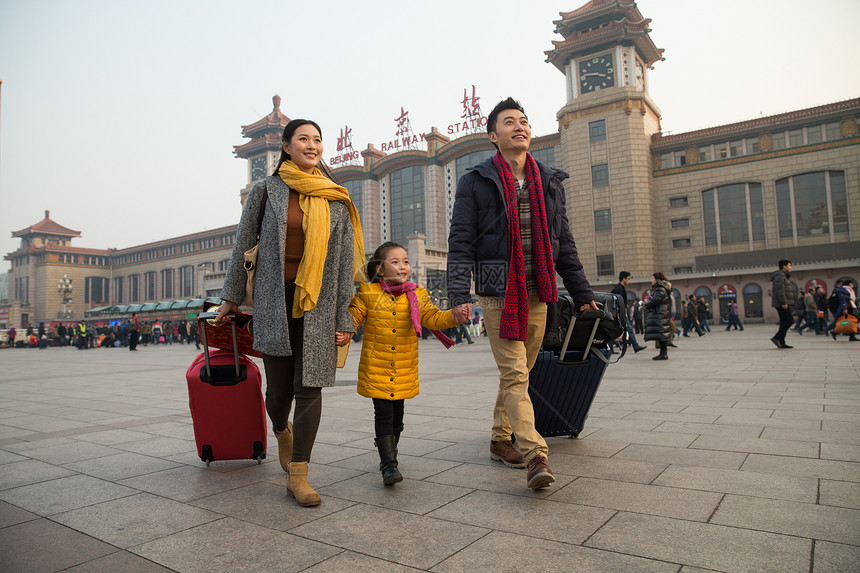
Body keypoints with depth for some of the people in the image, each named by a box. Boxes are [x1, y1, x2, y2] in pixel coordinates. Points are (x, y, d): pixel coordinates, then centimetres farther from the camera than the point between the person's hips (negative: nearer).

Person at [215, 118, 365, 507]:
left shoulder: (336, 201, 8)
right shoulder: (267, 190, 5)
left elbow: (344, 260, 6)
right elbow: (243, 244, 9)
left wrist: (344, 318, 1)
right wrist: (231, 297, 10)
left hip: (317, 302, 1)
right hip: (274, 299, -1)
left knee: (310, 386, -4)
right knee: (280, 386, 4)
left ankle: (298, 475, 6)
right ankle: (283, 431, 40)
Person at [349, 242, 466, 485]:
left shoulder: (417, 295, 3)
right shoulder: (368, 293, -3)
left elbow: (433, 318, 1)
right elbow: (353, 317, 0)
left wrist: (454, 316, -16)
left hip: (404, 370, 3)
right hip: (376, 368, -3)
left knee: (397, 413, 14)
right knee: (383, 413, -7)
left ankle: (389, 454, 37)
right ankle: (389, 464, 0)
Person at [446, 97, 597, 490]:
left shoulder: (549, 182, 14)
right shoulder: (476, 182, 1)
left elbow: (564, 242, 17)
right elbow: (461, 242, -5)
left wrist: (581, 293, 15)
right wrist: (459, 293, -18)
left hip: (537, 294, 5)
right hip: (498, 293, -4)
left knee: (518, 372, 12)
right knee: (514, 373, -10)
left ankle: (501, 439, 28)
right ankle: (536, 456, -10)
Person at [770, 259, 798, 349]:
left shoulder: (785, 276, 22)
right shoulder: (780, 276, -11)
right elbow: (780, 290, -20)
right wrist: (783, 303, -24)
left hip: (782, 304, 10)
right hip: (781, 304, -10)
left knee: (784, 322, 8)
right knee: (789, 320, -12)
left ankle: (781, 343, 8)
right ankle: (776, 338, -11)